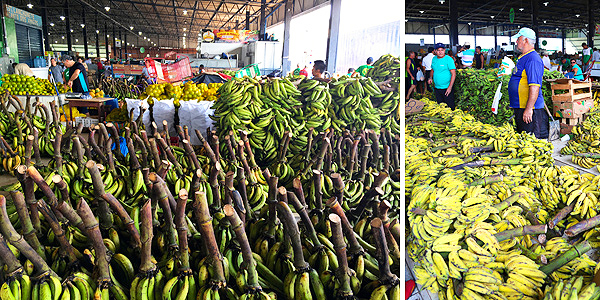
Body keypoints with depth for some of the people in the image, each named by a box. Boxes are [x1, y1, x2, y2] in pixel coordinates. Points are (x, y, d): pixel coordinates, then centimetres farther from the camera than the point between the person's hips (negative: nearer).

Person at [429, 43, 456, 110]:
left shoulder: (448, 59, -11)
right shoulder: (434, 59, 7)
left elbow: (453, 74, -15)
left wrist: (450, 87, -21)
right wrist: (431, 77, 4)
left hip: (447, 88, -6)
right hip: (437, 88, 6)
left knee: (450, 107, -2)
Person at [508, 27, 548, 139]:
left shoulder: (533, 59, -18)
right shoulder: (523, 57, 16)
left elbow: (535, 87, -25)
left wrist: (528, 109, -28)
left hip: (528, 109, -10)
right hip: (519, 108, 11)